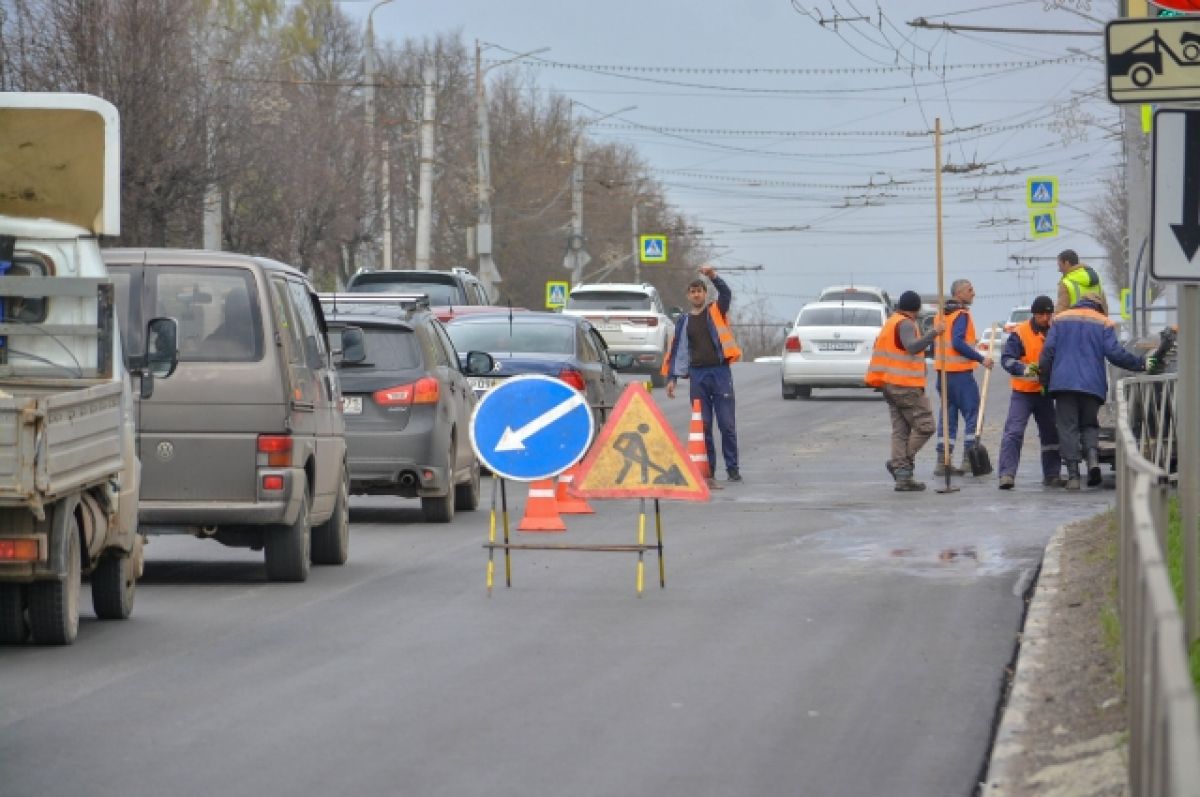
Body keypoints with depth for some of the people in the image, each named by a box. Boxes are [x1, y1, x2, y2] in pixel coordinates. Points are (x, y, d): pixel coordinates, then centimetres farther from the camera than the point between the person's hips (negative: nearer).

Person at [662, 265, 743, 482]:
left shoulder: (716, 312, 7)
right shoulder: (683, 321, 13)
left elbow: (726, 293, -12)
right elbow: (677, 350, 12)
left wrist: (713, 276, -27)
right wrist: (672, 378, 5)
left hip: (720, 372, -2)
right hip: (697, 374, 2)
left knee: (727, 424, -3)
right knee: (702, 425, 4)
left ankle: (732, 468, 3)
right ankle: (707, 468, 9)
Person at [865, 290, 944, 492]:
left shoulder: (890, 323, 18)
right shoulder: (906, 324, -12)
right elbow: (913, 347, -30)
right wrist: (934, 333, -34)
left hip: (890, 385, 10)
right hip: (907, 385, -10)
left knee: (900, 430, 5)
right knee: (924, 426, -4)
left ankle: (902, 476, -1)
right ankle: (902, 464, -8)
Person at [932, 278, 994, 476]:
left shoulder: (942, 315, 15)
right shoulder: (962, 315, -12)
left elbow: (936, 344, 19)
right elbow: (958, 343, -22)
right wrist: (981, 359, -19)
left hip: (943, 371, 8)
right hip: (960, 372, -8)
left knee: (947, 415, 9)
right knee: (972, 414, -2)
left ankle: (943, 462, 6)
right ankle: (969, 458, -6)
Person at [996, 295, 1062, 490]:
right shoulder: (1020, 333, -12)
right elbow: (1007, 359, -20)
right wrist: (1025, 369, -35)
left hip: (1045, 392, 5)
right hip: (1023, 392, -5)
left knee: (1051, 434, 11)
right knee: (1014, 432, -14)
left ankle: (1052, 475, 22)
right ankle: (1006, 474, -18)